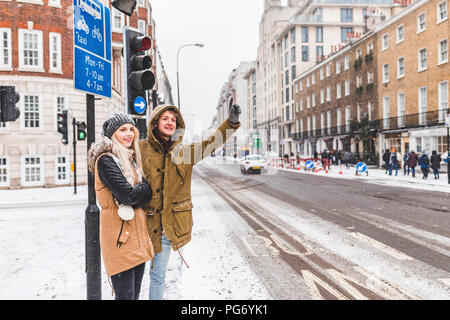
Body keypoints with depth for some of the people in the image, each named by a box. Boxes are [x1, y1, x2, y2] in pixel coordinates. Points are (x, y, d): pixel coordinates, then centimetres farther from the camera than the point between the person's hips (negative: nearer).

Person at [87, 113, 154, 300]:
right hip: (120, 237, -8)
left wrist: (130, 206, -12)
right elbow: (128, 195, -21)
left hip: (137, 233, 8)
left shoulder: (130, 158, 15)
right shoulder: (105, 160, -11)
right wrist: (144, 187, -2)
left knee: (135, 294, 16)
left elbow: (147, 193, 6)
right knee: (125, 296, -2)